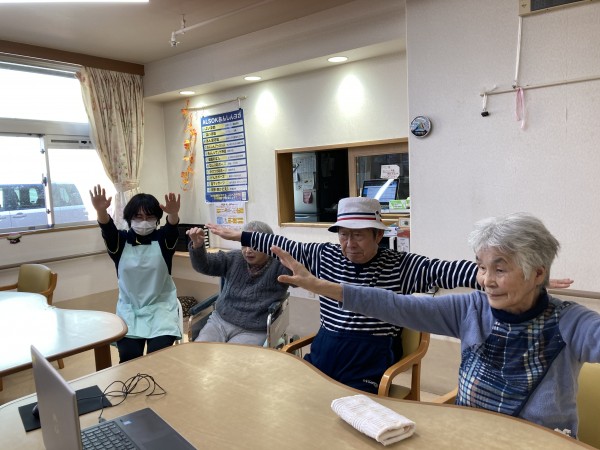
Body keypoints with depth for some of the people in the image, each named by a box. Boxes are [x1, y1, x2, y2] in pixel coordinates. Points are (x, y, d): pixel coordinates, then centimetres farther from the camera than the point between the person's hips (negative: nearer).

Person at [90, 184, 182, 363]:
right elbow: (108, 230, -21)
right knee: (129, 354, -20)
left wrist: (173, 214, -51)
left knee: (159, 353, -21)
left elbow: (172, 229, -25)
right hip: (129, 308, 1)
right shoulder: (121, 241, 0)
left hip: (161, 305, -1)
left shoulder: (162, 239, -3)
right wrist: (101, 210, -45)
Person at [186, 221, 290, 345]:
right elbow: (204, 265, 2)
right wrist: (197, 245, -22)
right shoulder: (234, 258, 6)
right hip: (219, 322, 5)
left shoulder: (279, 266, -9)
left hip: (253, 332, -4)